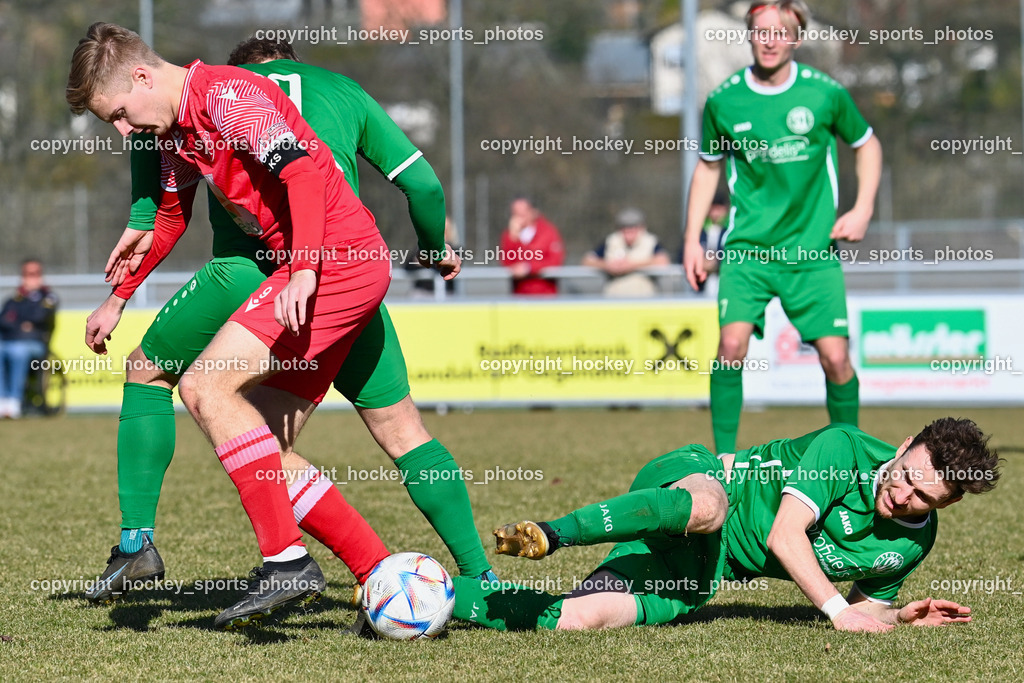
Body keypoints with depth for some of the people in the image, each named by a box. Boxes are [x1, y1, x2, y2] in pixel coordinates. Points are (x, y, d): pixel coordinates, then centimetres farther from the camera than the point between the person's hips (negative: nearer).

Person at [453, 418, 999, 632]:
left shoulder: (914, 542, 1)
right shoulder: (845, 448, -17)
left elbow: (865, 607, 17)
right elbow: (784, 535, -23)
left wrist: (899, 615, -4)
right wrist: (839, 610, -29)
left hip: (703, 573, 4)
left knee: (577, 617, -19)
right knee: (707, 506, -45)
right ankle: (550, 535, -41)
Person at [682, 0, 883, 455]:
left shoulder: (825, 94, -4)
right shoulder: (724, 101, -1)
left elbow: (866, 145, 14)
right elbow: (708, 167, 14)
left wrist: (862, 209, 2)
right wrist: (692, 241, 10)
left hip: (813, 250, 0)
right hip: (747, 247, 0)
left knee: (835, 356, -6)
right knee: (732, 343, -18)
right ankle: (724, 457, -7)